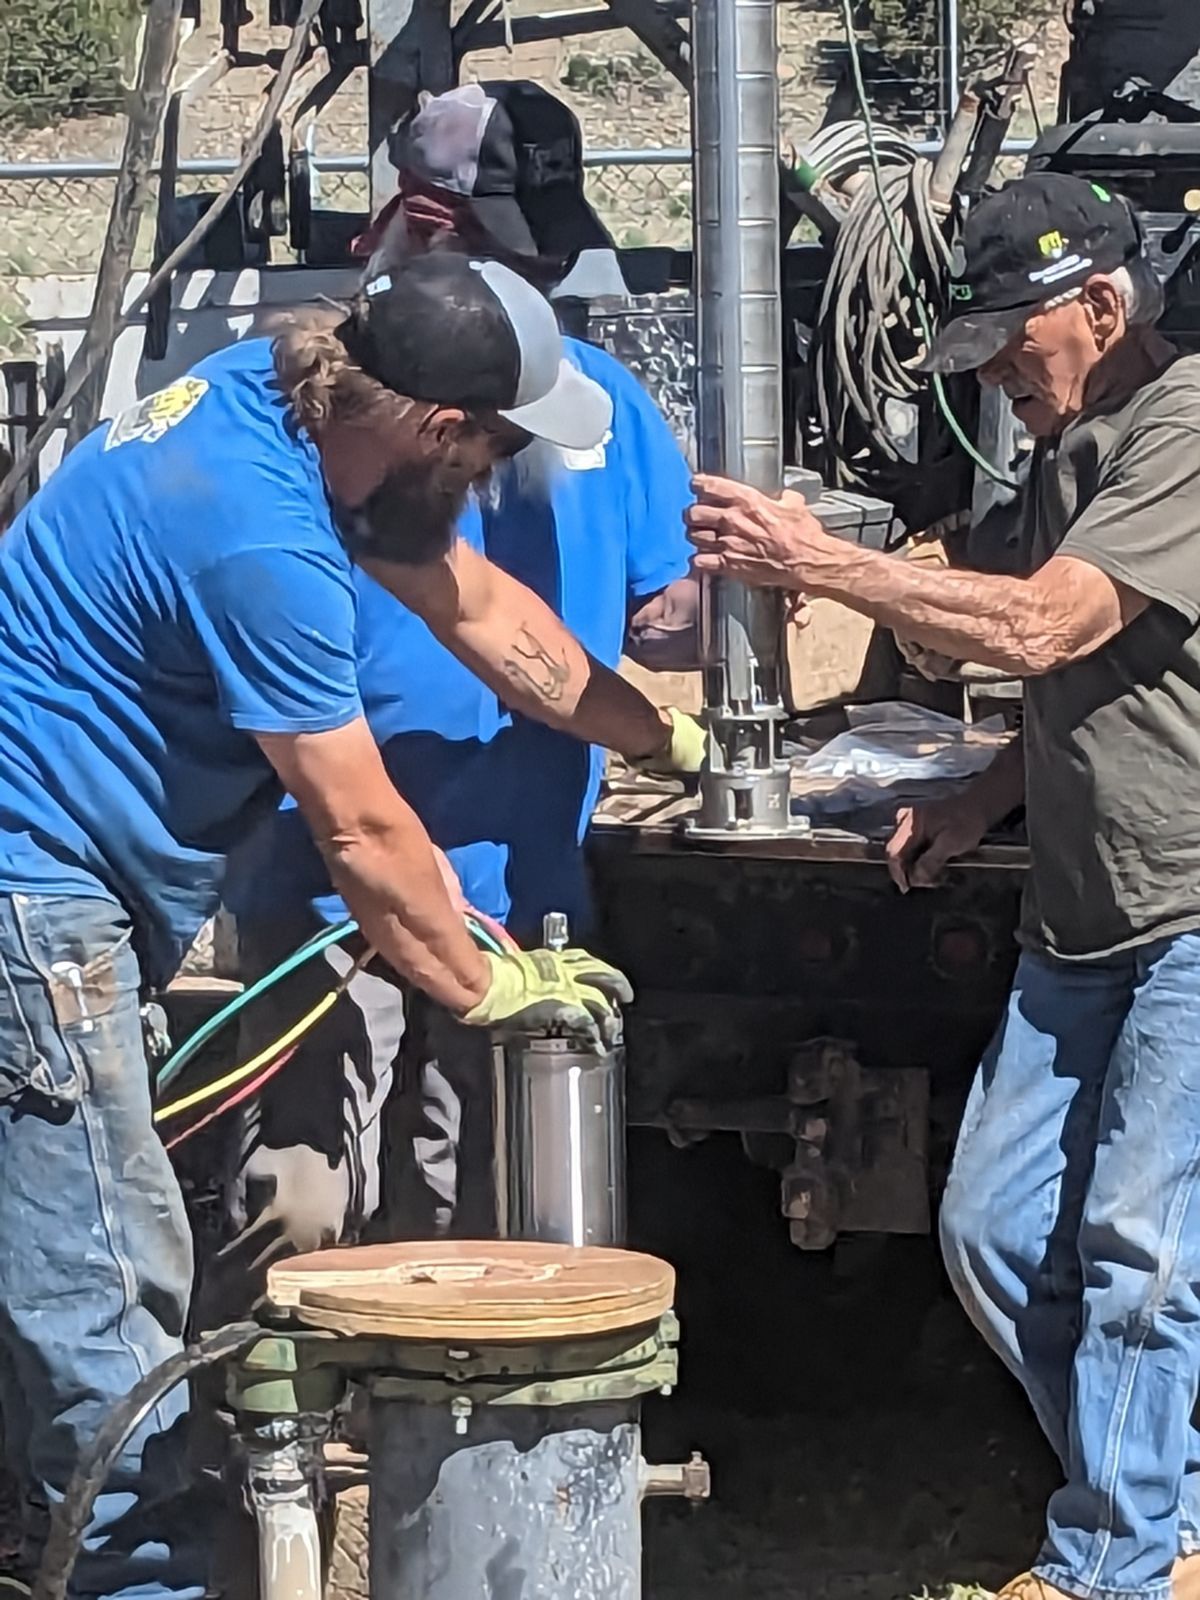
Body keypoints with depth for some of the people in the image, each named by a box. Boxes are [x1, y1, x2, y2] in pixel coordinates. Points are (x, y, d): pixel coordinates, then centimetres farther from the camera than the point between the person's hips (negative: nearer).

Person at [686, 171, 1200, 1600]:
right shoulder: (1073, 451, 17)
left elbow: (1041, 629, -22)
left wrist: (813, 561, -17)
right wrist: (985, 800, 12)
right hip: (1082, 923, 10)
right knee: (994, 1231, 9)